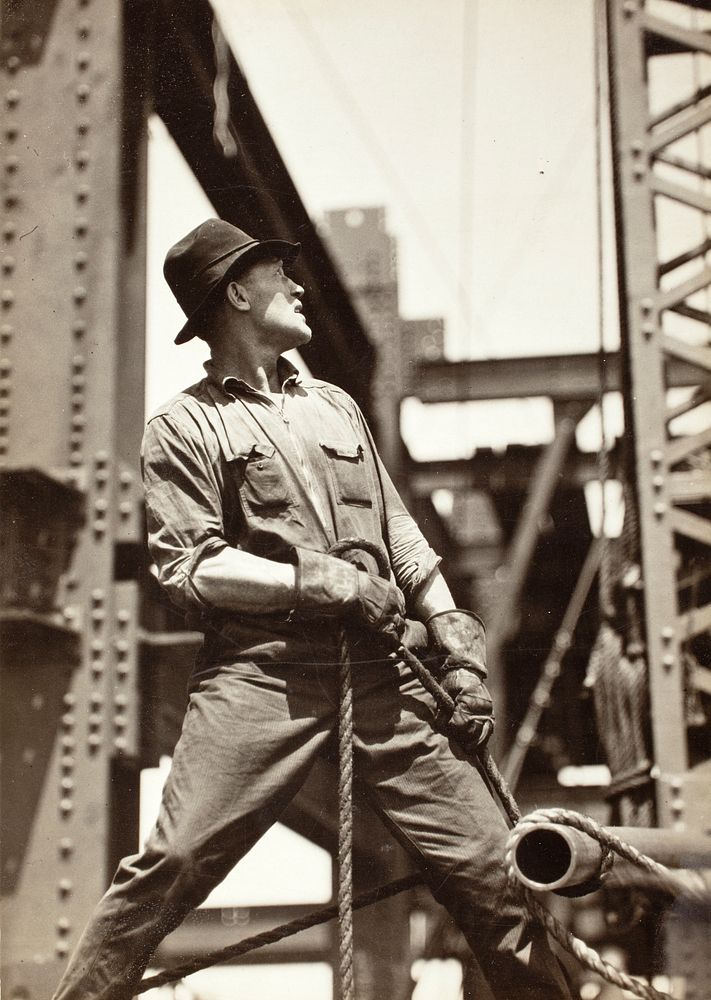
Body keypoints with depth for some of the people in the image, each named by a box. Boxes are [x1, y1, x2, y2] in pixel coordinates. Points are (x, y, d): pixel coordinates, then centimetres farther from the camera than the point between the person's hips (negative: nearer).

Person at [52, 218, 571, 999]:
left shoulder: (335, 405, 23)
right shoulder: (184, 426, 7)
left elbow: (403, 540, 22)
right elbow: (189, 571, -4)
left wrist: (458, 653, 13)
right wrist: (325, 582, -10)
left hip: (381, 671, 4)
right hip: (261, 671, -4)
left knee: (491, 869, 0)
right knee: (169, 866, -13)